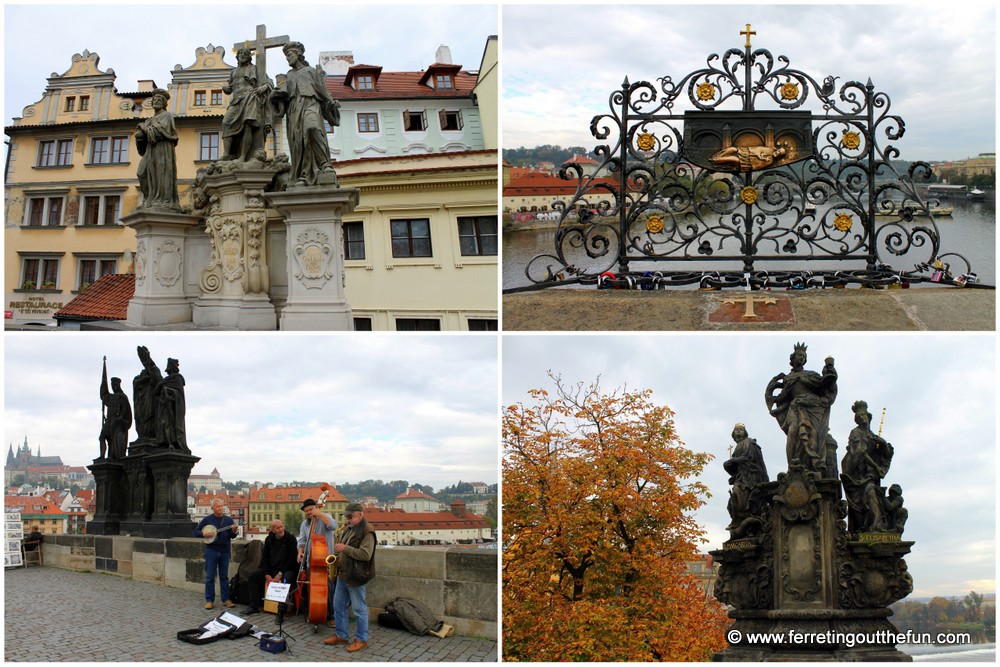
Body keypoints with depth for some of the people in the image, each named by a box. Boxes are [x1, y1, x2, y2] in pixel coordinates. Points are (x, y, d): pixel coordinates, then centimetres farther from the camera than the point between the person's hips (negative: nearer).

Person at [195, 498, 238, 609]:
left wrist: (233, 531, -21)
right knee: (210, 576, 0)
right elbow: (196, 532, 5)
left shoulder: (229, 520, 6)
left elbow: (231, 536, 1)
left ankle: (226, 599, 13)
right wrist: (204, 534, -15)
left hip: (224, 551, 2)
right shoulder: (207, 520, 1)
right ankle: (209, 600, 6)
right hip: (211, 550, -2)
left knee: (224, 576, 8)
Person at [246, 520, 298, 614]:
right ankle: (254, 607, -10)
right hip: (271, 569, 5)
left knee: (287, 578, -38)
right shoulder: (269, 539, 7)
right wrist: (267, 575, -7)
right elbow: (264, 557, 8)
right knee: (253, 575, -11)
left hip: (287, 569, -5)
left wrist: (280, 574, -17)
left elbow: (292, 558, -12)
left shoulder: (290, 538, -7)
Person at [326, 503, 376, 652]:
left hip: (356, 577, -9)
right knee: (338, 606, 14)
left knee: (359, 609, 0)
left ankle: (361, 639, 11)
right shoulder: (348, 530, 13)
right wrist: (338, 554, 5)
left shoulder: (367, 532, -15)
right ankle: (341, 635, 25)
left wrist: (345, 548, -25)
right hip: (343, 574, 9)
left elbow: (366, 555, -24)